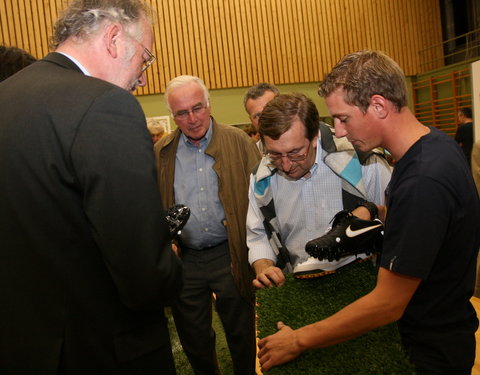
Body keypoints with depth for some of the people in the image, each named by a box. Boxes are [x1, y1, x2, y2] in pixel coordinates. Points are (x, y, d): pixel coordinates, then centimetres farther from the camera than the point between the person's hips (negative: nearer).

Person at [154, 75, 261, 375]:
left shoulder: (238, 142, -2)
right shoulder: (161, 153, 5)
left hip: (230, 255, -2)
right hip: (184, 260, 2)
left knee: (242, 333, 14)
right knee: (193, 338, 18)